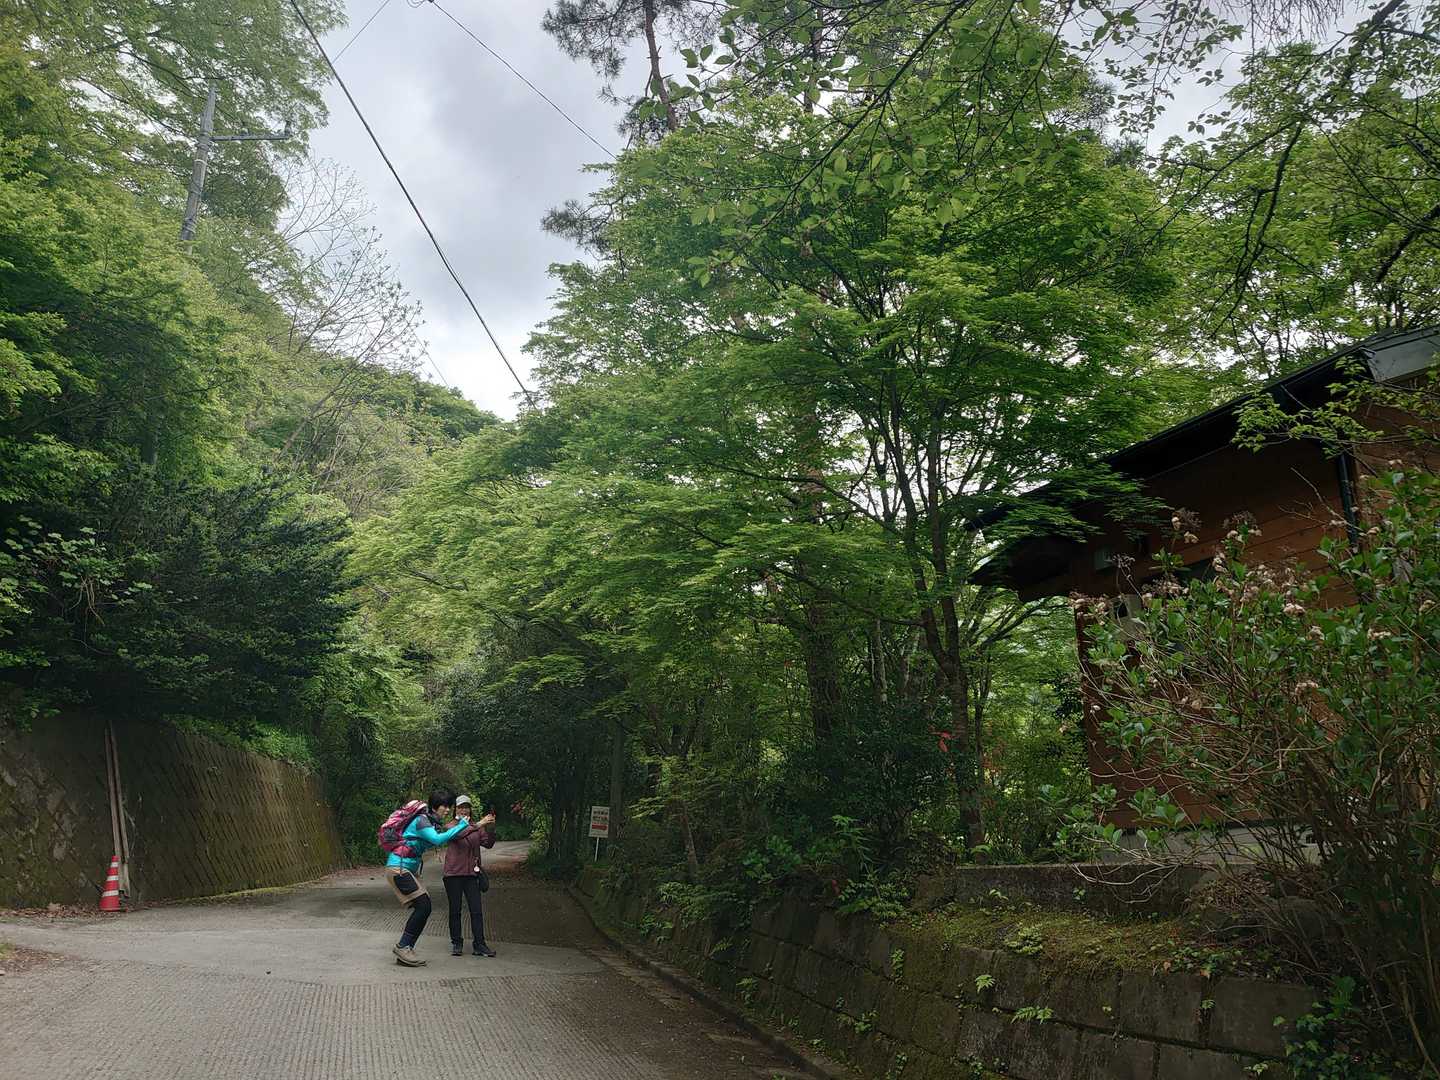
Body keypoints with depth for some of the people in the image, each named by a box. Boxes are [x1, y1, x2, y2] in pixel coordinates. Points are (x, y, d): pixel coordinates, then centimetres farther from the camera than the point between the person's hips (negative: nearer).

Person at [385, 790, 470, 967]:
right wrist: (462, 825, -27)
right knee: (423, 906, -14)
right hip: (398, 868, -10)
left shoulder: (433, 822, 11)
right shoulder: (422, 821, -18)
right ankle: (403, 947, -4)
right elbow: (438, 840, -32)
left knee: (424, 908, 4)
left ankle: (404, 952, 9)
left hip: (409, 870, 10)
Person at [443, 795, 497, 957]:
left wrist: (489, 829, -22)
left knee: (477, 910, 0)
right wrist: (478, 825, -35)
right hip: (453, 874, -3)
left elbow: (488, 843, -3)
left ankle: (479, 944, 4)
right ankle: (456, 943, 16)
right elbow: (457, 835, -24)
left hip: (472, 874, 3)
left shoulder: (477, 827, 10)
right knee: (455, 910, 5)